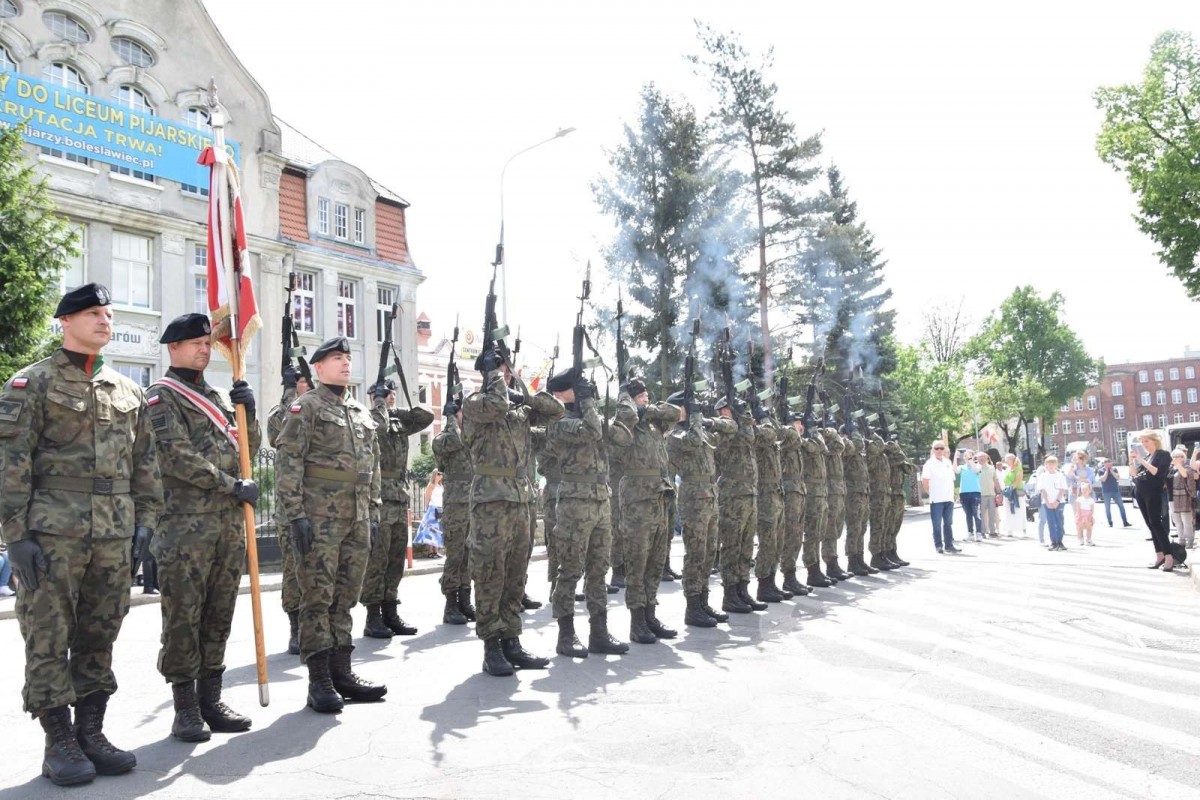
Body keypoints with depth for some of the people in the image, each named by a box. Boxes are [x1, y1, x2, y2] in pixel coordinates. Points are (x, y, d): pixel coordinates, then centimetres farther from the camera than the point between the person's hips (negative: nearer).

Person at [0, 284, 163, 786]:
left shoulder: (127, 390, 14)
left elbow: (145, 462, 16)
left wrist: (146, 520, 8)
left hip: (115, 537, 5)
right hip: (52, 534, -4)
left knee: (100, 637, 10)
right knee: (48, 639, 1)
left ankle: (91, 733, 21)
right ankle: (59, 743, 12)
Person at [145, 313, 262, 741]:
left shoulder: (219, 396, 19)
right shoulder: (161, 395, -1)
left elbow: (250, 447, 17)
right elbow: (177, 457, -12)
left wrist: (248, 409, -1)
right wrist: (233, 485, -13)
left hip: (229, 522, 7)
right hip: (186, 524, -6)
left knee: (219, 615, 10)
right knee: (183, 617, -1)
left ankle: (211, 701, 18)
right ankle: (186, 710, 7)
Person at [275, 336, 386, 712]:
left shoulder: (362, 413, 18)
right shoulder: (305, 407, -2)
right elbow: (288, 462, -10)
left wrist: (373, 512, 15)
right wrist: (295, 513, -16)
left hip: (357, 519, 6)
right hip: (319, 518, -6)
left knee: (346, 596, 11)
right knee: (318, 596, -2)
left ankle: (342, 671, 19)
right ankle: (319, 681, 4)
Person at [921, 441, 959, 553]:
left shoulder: (948, 462, 11)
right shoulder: (930, 464, -6)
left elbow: (952, 478, 18)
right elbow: (924, 481, -8)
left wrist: (952, 493, 11)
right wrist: (931, 493, -8)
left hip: (949, 498, 6)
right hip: (936, 499, -5)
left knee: (948, 523, 10)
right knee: (937, 524, 0)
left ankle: (949, 545, 16)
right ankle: (939, 545, 5)